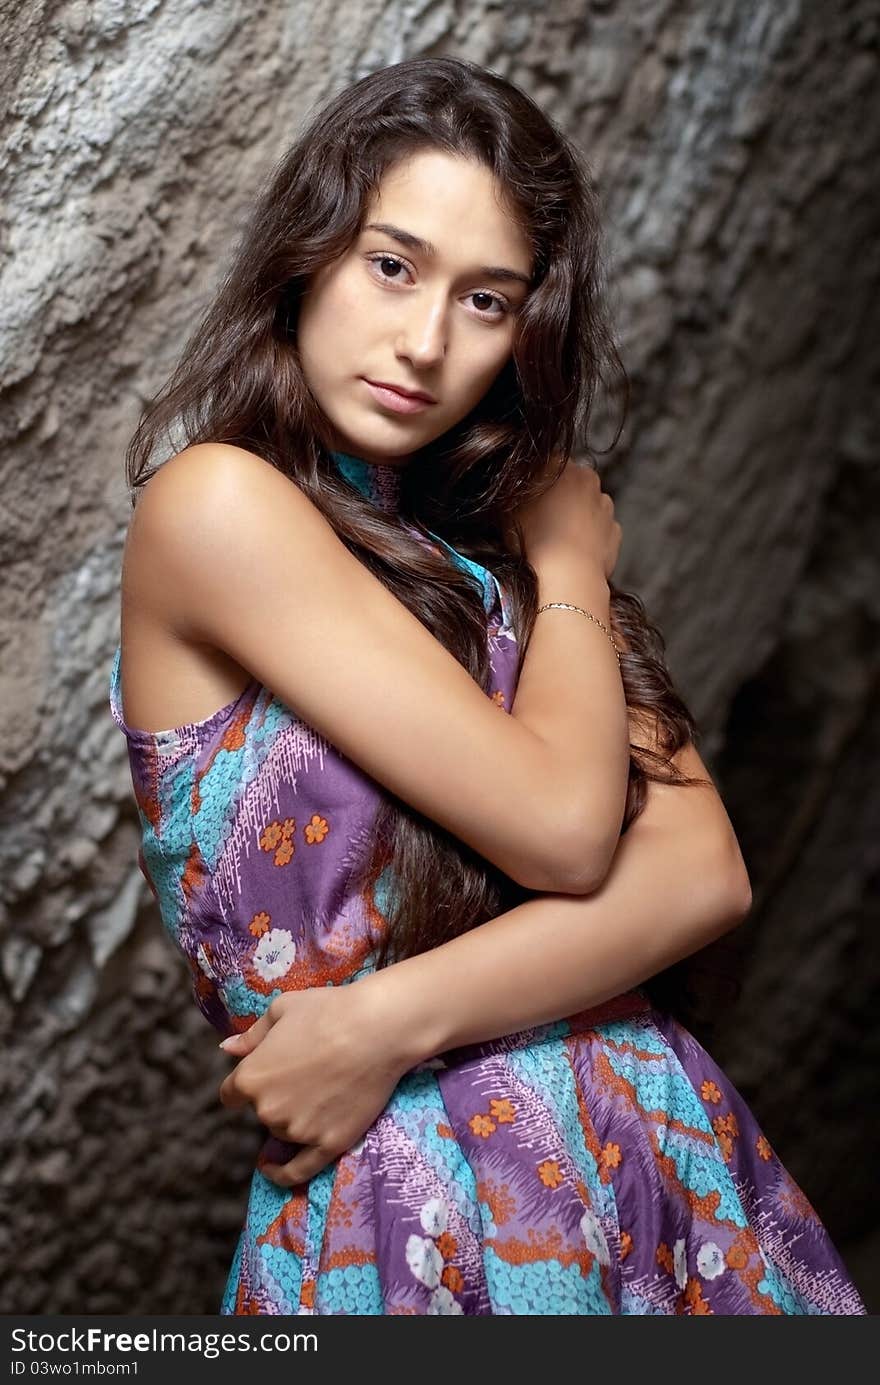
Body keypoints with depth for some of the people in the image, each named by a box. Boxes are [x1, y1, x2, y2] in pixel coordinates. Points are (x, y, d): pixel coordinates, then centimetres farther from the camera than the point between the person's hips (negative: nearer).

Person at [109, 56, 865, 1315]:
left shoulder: (495, 534, 6)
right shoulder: (215, 503, -12)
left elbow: (705, 877, -5)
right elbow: (563, 831, -17)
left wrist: (392, 1020, -17)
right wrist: (572, 570, -2)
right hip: (414, 1210, -5)